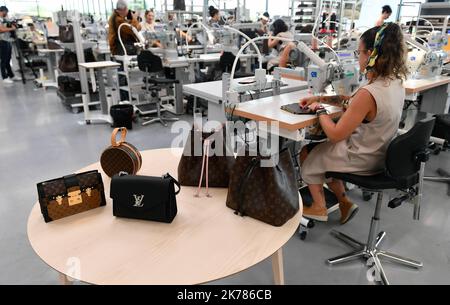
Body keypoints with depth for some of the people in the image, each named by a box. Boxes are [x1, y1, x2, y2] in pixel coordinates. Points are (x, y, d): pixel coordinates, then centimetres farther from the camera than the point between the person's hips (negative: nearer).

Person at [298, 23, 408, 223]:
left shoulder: (368, 94, -32)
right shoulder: (395, 82, -5)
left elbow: (335, 135, -24)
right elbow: (352, 102, 9)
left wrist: (320, 109, -9)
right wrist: (320, 99, 4)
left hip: (362, 160, -8)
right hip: (380, 153, 8)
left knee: (307, 155, 16)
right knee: (318, 148, 25)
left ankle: (319, 208, 33)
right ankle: (344, 203, 26)